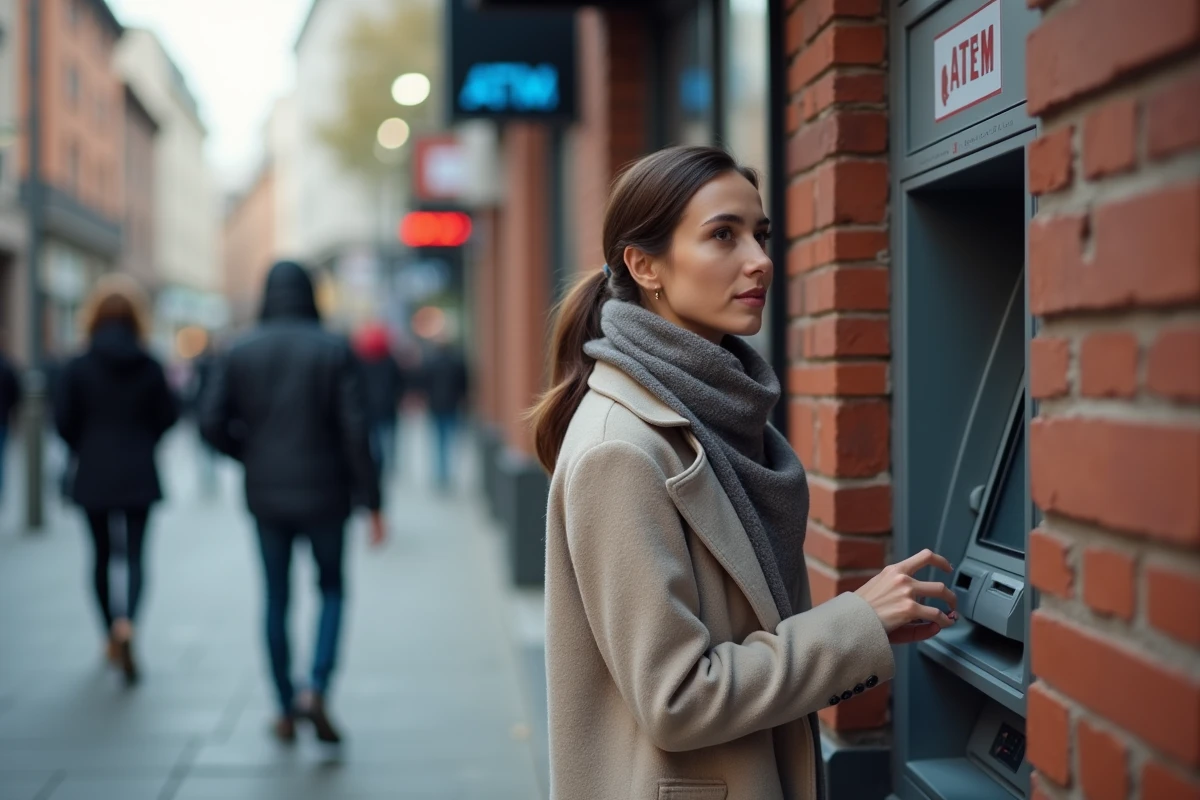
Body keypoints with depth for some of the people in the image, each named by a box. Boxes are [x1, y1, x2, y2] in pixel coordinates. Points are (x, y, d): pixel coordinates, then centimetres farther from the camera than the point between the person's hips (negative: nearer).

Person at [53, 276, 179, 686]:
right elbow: (168, 416, -1)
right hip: (139, 475, 0)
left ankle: (112, 636, 20)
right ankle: (127, 622, -24)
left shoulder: (77, 368, -7)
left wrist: (86, 450, 12)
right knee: (135, 554, 1)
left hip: (92, 475, 0)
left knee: (102, 554, 13)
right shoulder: (150, 367, -5)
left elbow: (63, 421, -6)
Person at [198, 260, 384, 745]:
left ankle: (286, 711, 19)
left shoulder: (240, 352, -1)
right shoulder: (334, 351, -7)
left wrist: (252, 455, 12)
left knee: (276, 597, 14)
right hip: (324, 492, -2)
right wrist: (371, 501, -8)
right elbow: (355, 430, -12)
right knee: (332, 589, 16)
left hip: (266, 494, 2)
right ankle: (316, 690, -3)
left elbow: (211, 422, -6)